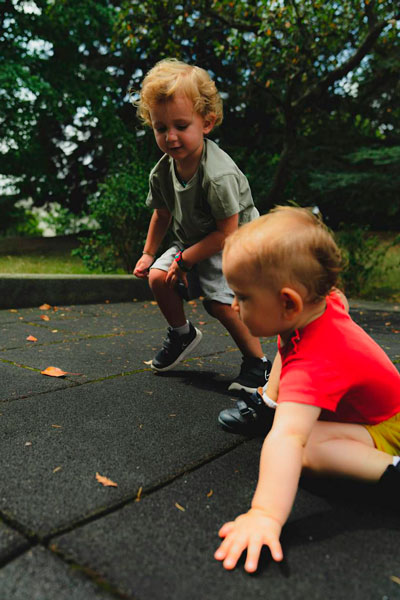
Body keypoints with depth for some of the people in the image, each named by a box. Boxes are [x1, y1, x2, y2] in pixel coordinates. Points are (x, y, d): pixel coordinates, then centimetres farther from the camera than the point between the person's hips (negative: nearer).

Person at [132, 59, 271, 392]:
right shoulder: (162, 172, -9)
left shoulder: (218, 175, -31)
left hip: (234, 243, -7)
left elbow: (226, 232, -27)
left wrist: (185, 260, -21)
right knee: (158, 277, -8)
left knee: (222, 302, -23)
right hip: (193, 241, 7)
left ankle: (258, 363, -2)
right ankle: (182, 333, 18)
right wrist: (149, 253, 12)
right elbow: (162, 214, 10)